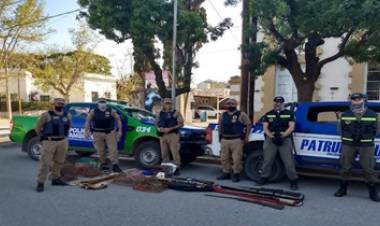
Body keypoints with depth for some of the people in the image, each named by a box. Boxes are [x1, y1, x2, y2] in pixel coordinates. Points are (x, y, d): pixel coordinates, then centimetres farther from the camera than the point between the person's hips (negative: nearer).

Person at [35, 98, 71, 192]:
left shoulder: (67, 116, 9)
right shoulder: (46, 115, -5)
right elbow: (38, 128, 2)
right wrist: (44, 138, 9)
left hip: (63, 142, 5)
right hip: (49, 142, -5)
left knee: (59, 162, 12)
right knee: (45, 163, -6)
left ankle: (56, 179, 26)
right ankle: (40, 183, 0)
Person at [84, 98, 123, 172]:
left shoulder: (111, 111, 2)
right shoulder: (93, 112, 4)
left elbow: (118, 120, 5)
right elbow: (88, 121, 9)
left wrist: (120, 131, 0)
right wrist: (86, 131, 2)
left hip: (110, 133, 0)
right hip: (98, 133, 1)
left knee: (113, 149, -6)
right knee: (100, 150, 6)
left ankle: (115, 165, -5)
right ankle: (103, 164, 22)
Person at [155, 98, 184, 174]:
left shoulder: (175, 113, 2)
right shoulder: (160, 113, 16)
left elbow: (181, 124, -4)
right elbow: (156, 123, 21)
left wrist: (170, 129, -14)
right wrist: (158, 128, -3)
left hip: (172, 135, -4)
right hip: (162, 136, 5)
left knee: (175, 152, -7)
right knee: (164, 153, 8)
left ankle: (177, 168, 0)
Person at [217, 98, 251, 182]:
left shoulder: (241, 115, 0)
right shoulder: (223, 115, 15)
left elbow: (249, 125, 0)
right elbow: (220, 126, 23)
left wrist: (246, 137, -4)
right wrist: (220, 136, 16)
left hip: (236, 140, -5)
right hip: (224, 140, 5)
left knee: (236, 158, -6)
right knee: (224, 158, 9)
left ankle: (236, 174, 6)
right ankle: (226, 173, 21)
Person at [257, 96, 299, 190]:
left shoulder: (289, 114, 9)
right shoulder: (268, 114, 13)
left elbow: (291, 127, 0)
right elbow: (265, 127, 6)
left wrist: (283, 136, -16)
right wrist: (271, 136, -12)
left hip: (285, 140, -2)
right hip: (270, 140, 2)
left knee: (289, 162, -3)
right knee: (267, 161, 5)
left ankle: (293, 181, 5)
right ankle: (264, 178, 15)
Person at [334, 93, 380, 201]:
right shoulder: (345, 115, 4)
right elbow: (341, 129, 11)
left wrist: (368, 140, 2)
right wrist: (346, 141, 6)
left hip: (366, 145, -1)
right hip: (348, 144, 1)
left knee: (369, 168, 0)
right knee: (345, 167, 5)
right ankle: (342, 189, 18)